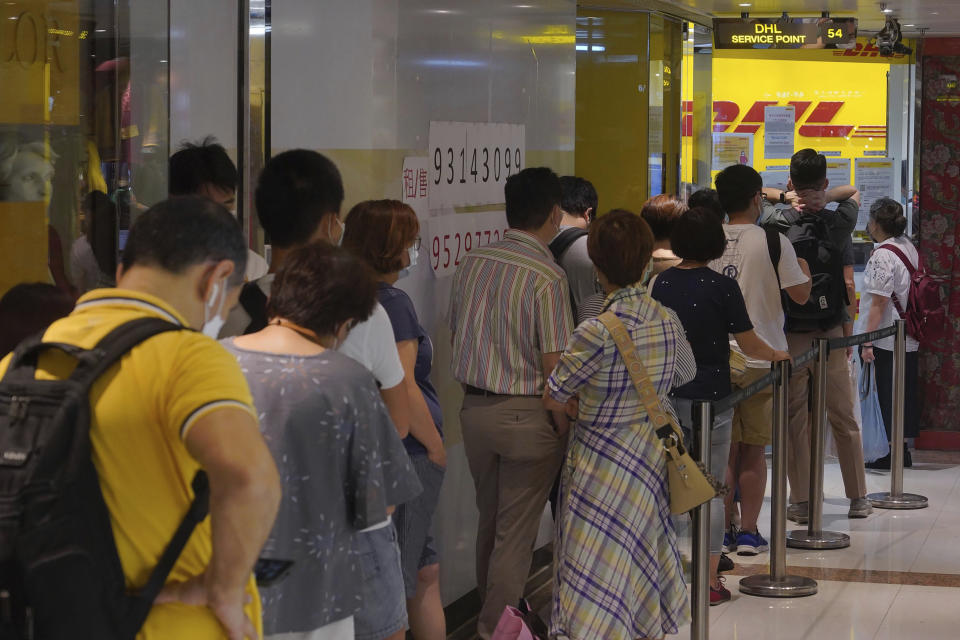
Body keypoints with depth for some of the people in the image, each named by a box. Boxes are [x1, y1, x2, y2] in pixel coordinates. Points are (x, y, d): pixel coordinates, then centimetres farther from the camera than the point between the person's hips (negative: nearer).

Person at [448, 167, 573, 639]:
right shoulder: (547, 276, -18)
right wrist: (562, 423, -6)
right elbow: (554, 362, -18)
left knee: (489, 520, 21)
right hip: (526, 414, -6)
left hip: (474, 407, 6)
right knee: (516, 530, 5)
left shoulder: (472, 263, 1)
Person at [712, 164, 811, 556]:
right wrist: (804, 270, 16)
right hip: (760, 358, -3)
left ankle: (724, 531, 11)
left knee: (723, 449, 10)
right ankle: (748, 533, 7)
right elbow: (799, 294, -4)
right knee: (752, 451, 6)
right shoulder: (773, 241, -9)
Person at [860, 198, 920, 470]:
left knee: (889, 399, -2)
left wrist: (868, 341, -16)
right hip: (909, 338, 9)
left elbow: (879, 303, -20)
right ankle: (902, 448, 20)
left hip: (887, 342, -9)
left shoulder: (882, 256, -18)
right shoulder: (909, 248, 8)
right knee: (906, 395, 13)